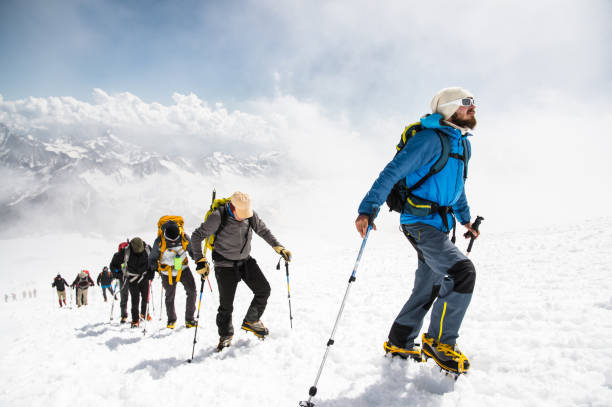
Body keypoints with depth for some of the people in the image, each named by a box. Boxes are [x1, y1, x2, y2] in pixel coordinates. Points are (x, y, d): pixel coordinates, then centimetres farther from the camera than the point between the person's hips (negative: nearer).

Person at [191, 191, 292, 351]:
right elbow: (197, 236, -14)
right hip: (225, 265, -4)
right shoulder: (218, 217, -23)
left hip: (246, 260, 5)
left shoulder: (250, 214, -11)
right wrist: (200, 261, -18)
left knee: (264, 290, -2)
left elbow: (263, 230, 5)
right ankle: (225, 335, 23)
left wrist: (279, 247, -4)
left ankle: (251, 321, 20)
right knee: (226, 304, -2)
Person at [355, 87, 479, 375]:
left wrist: (465, 218, 36)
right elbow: (392, 172, -20)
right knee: (462, 272, -20)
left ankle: (400, 343, 25)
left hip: (438, 224, 10)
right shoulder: (431, 138, -14)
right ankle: (440, 341, -3)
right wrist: (367, 209, -28)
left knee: (429, 287, 11)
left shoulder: (463, 143, 15)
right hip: (420, 222, -9)